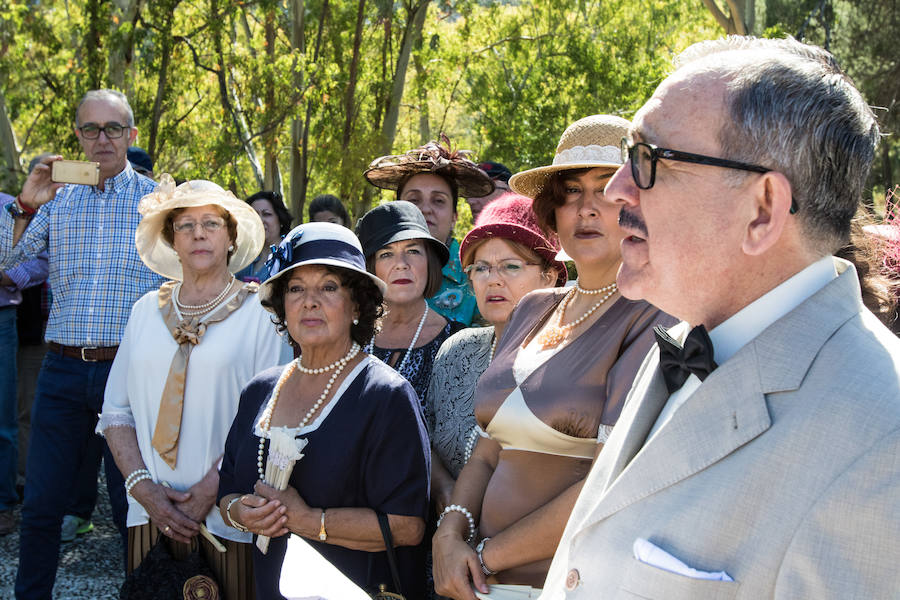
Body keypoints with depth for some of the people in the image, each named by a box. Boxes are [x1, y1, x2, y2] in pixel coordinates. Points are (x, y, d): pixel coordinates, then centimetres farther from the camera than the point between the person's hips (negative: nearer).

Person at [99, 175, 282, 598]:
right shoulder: (148, 310, 9)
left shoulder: (259, 312, -2)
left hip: (230, 520, -3)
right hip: (150, 515, 3)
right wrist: (145, 488, -5)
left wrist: (209, 489, -13)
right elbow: (116, 411, 8)